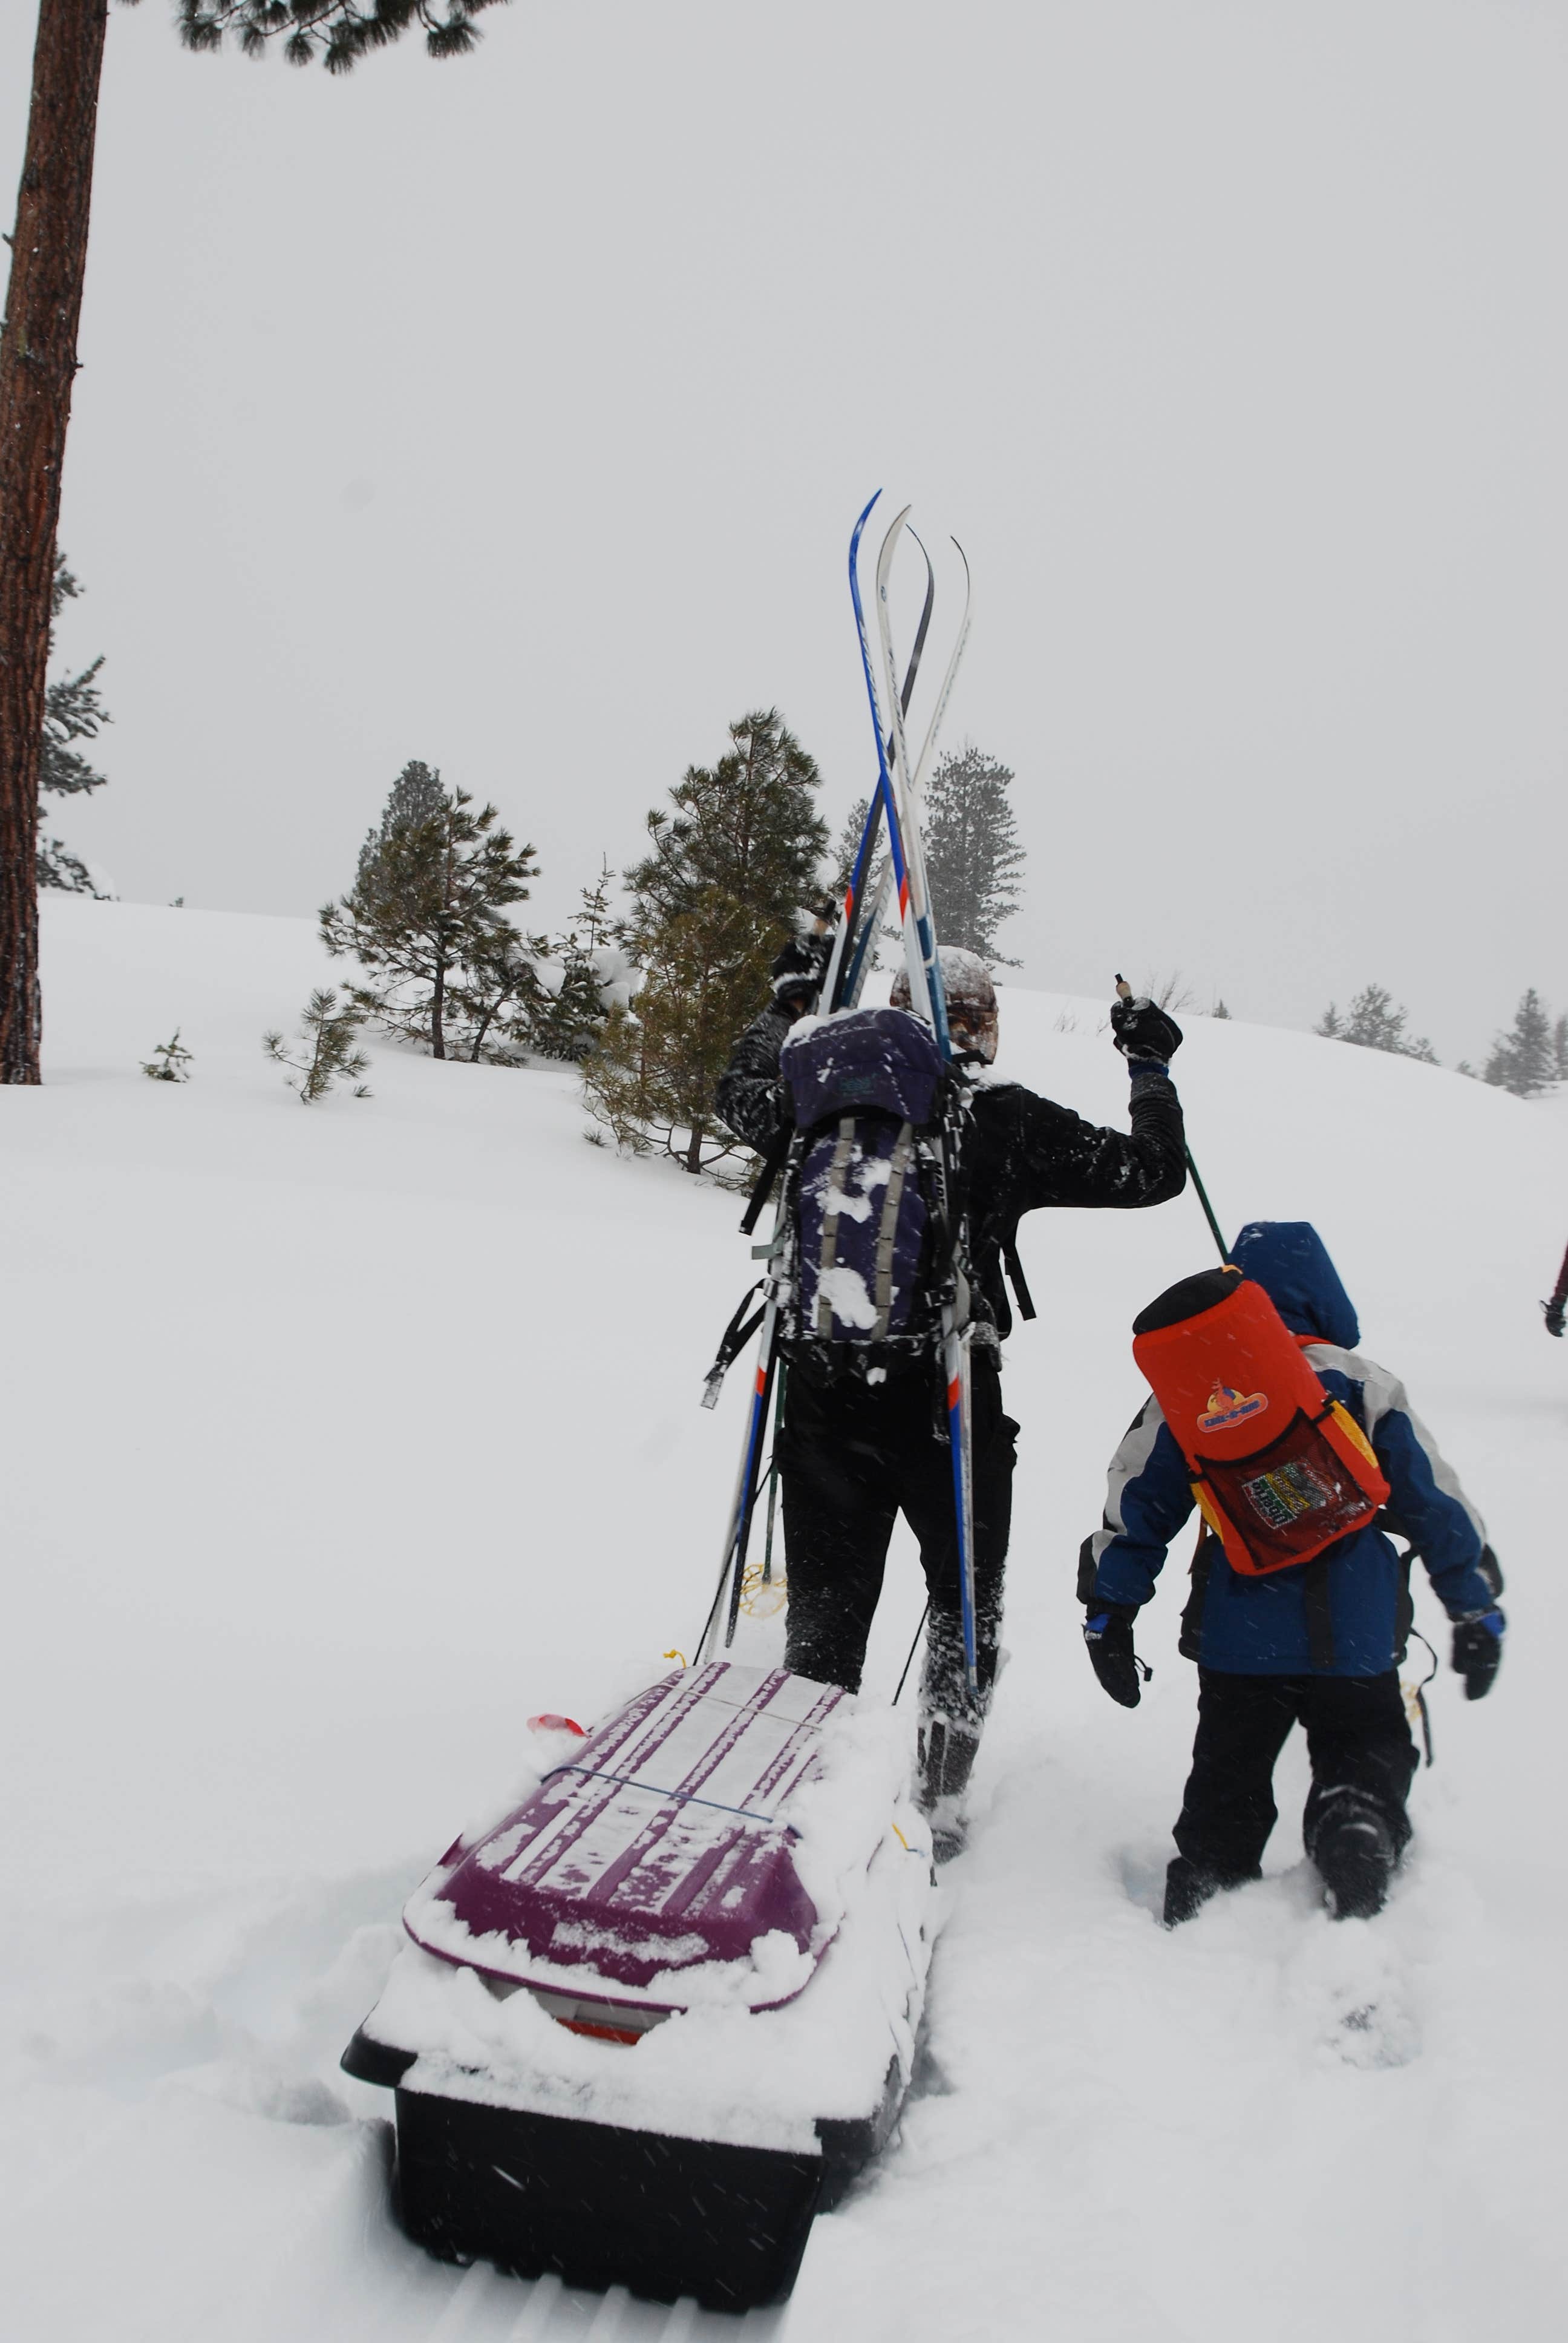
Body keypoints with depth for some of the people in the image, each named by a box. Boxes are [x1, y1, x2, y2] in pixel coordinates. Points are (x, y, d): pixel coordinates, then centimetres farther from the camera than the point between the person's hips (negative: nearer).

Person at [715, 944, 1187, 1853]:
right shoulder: (1012, 1120, -7)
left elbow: (743, 1101, 22)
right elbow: (1152, 1173, 0)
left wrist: (790, 1003, 33)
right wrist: (1152, 1071, 16)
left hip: (826, 1391, 3)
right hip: (946, 1398, -2)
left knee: (827, 1598, 15)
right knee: (967, 1599, 16)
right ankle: (942, 1795, 15)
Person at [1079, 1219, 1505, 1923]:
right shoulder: (1365, 1387, 0)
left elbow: (1139, 1503, 3)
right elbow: (1436, 1503, 4)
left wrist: (1109, 1614, 11)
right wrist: (1478, 1612, 15)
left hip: (1236, 1643, 1)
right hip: (1355, 1643, -1)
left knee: (1227, 1786, 15)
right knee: (1367, 1758, 15)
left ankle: (1202, 1893, 0)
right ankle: (1357, 1833, -13)